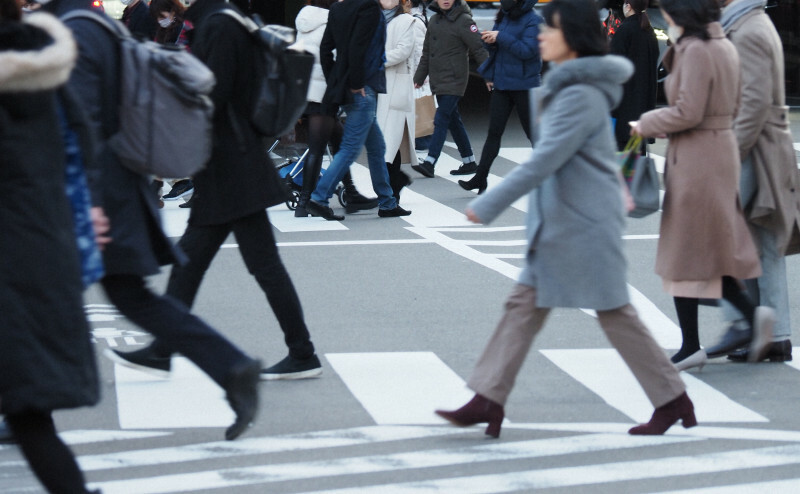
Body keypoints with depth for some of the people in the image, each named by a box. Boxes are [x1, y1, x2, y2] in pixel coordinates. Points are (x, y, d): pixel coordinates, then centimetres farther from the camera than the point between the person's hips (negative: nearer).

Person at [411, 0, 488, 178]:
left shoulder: (463, 20, -10)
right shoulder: (434, 20, 12)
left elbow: (479, 50, -12)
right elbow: (427, 53, 19)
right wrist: (419, 78, 19)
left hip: (453, 80, -8)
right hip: (437, 81, 8)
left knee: (441, 120, -12)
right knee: (453, 121, 12)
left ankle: (429, 163, -16)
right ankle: (469, 162, 21)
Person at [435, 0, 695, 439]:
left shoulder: (581, 95, -20)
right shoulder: (567, 85, 12)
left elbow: (545, 160, -24)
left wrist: (488, 206, -21)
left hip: (585, 224, -10)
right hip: (557, 224, 10)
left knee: (614, 313, -1)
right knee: (524, 304, 5)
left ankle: (674, 402, 10)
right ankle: (488, 401, 5)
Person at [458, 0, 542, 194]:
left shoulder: (533, 21, -12)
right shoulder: (504, 17, 10)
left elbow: (528, 50, -23)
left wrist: (500, 38, -22)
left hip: (524, 85, -6)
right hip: (501, 84, 6)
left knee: (532, 132, 5)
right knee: (494, 132, 3)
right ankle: (480, 178, 2)